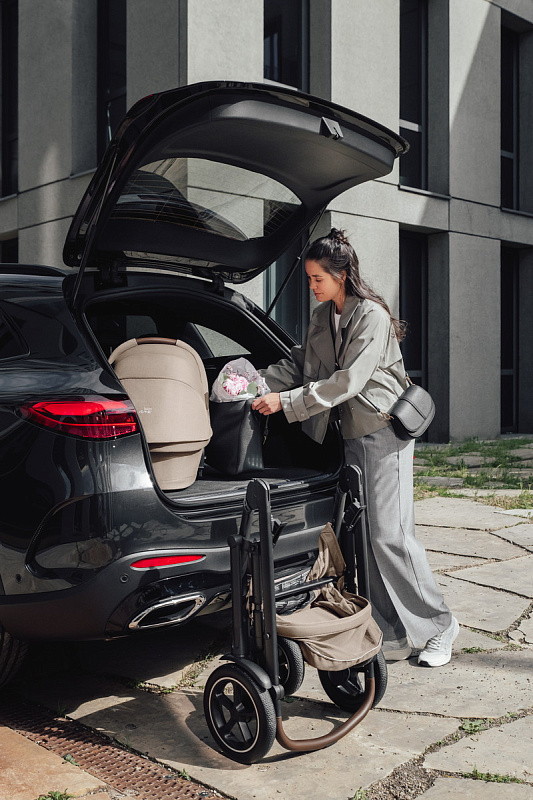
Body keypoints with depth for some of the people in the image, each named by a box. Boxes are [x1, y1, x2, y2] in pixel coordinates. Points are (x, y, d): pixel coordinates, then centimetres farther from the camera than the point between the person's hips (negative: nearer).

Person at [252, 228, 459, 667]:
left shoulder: (372, 316, -13)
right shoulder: (321, 318, 12)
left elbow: (347, 380, -20)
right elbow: (303, 364, 12)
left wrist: (285, 401, -21)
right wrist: (262, 380, -5)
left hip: (384, 433, -8)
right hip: (352, 434, 8)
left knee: (389, 533, -9)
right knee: (361, 535, 4)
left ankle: (439, 624, 9)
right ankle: (394, 635, 11)